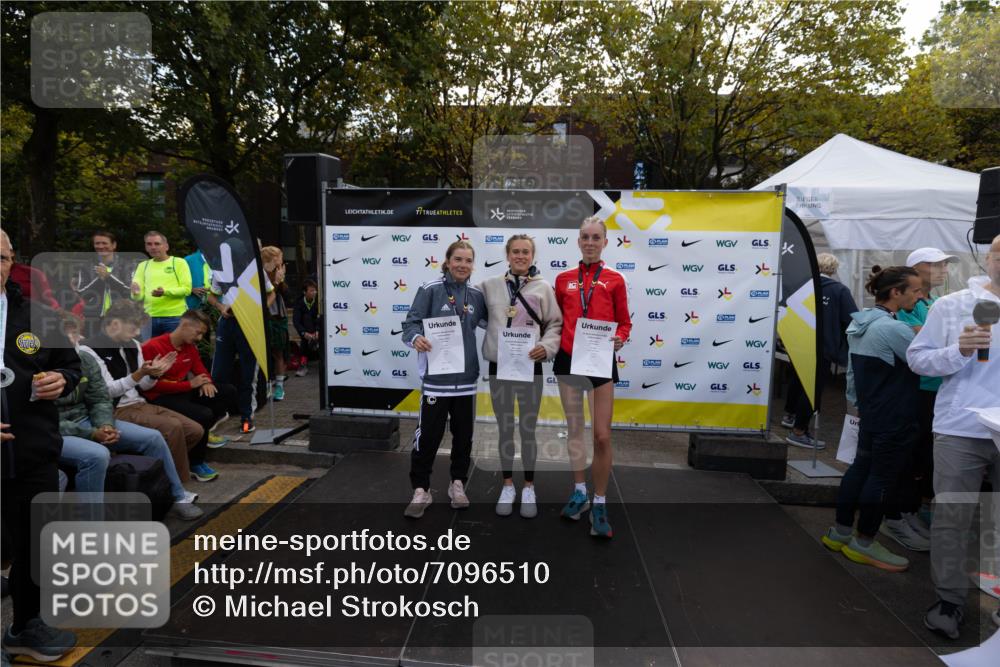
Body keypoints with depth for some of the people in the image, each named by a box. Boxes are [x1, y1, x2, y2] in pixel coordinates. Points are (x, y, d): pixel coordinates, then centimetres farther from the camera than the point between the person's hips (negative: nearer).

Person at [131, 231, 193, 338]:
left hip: (175, 317, -4)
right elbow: (139, 295, 8)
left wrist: (165, 292, -22)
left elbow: (186, 289, -7)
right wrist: (136, 293, -16)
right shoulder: (143, 265, 15)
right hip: (150, 318, 4)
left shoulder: (179, 263, 2)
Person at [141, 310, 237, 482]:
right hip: (160, 398, -8)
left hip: (184, 391, 8)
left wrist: (207, 382, -10)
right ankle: (196, 463, -8)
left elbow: (200, 369, 14)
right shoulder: (153, 347, -19)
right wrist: (190, 384, -22)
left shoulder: (189, 346, 5)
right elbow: (153, 384, -22)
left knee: (229, 392, -4)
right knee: (204, 415, -29)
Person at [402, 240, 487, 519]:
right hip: (436, 375, -4)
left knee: (463, 435, 14)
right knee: (428, 435, -2)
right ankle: (421, 490, 14)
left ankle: (458, 484, 31)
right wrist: (415, 338, -29)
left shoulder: (476, 295, 7)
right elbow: (411, 322, -10)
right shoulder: (430, 289, -7)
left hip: (466, 375, 5)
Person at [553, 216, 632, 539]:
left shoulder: (614, 280, 0)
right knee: (574, 429, 14)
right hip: (568, 359, 3)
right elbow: (557, 320, 11)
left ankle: (599, 506, 11)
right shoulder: (564, 279, 7)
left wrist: (619, 339, -16)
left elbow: (624, 322, 4)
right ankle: (579, 493, 30)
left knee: (602, 436, -4)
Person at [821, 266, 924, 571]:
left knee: (861, 468, 16)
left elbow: (852, 370, 15)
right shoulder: (893, 329, -22)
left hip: (871, 414, 9)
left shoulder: (861, 323, 8)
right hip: (894, 419, -9)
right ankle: (863, 543, 15)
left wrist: (857, 402, 23)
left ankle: (840, 532, 25)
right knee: (883, 477, 2)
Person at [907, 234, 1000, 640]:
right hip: (961, 431, -1)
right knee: (952, 517, 4)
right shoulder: (951, 305, 2)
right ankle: (950, 601, 17)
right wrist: (959, 352, -15)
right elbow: (916, 358, 0)